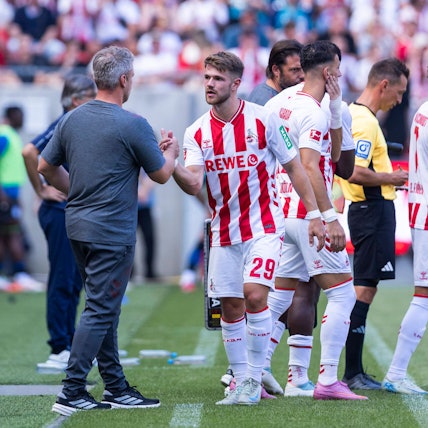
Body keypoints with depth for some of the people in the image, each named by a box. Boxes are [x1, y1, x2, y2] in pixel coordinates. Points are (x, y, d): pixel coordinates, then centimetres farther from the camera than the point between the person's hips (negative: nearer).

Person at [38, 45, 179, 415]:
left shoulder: (72, 120, 5)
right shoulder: (133, 125, -14)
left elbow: (46, 166, 12)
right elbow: (161, 174, -3)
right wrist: (171, 151, 18)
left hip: (78, 225, 8)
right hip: (112, 232, -8)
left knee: (105, 308, 16)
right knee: (99, 311, -5)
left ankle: (116, 387, 22)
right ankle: (72, 392, -9)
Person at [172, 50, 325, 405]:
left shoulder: (263, 120, -7)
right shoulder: (197, 133, 0)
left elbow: (294, 167, 1)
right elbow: (193, 184, -12)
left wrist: (315, 215, -2)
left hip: (264, 226, -4)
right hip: (224, 232, 4)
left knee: (254, 295, -18)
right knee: (230, 307, 4)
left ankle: (254, 379, -7)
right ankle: (241, 380, 16)